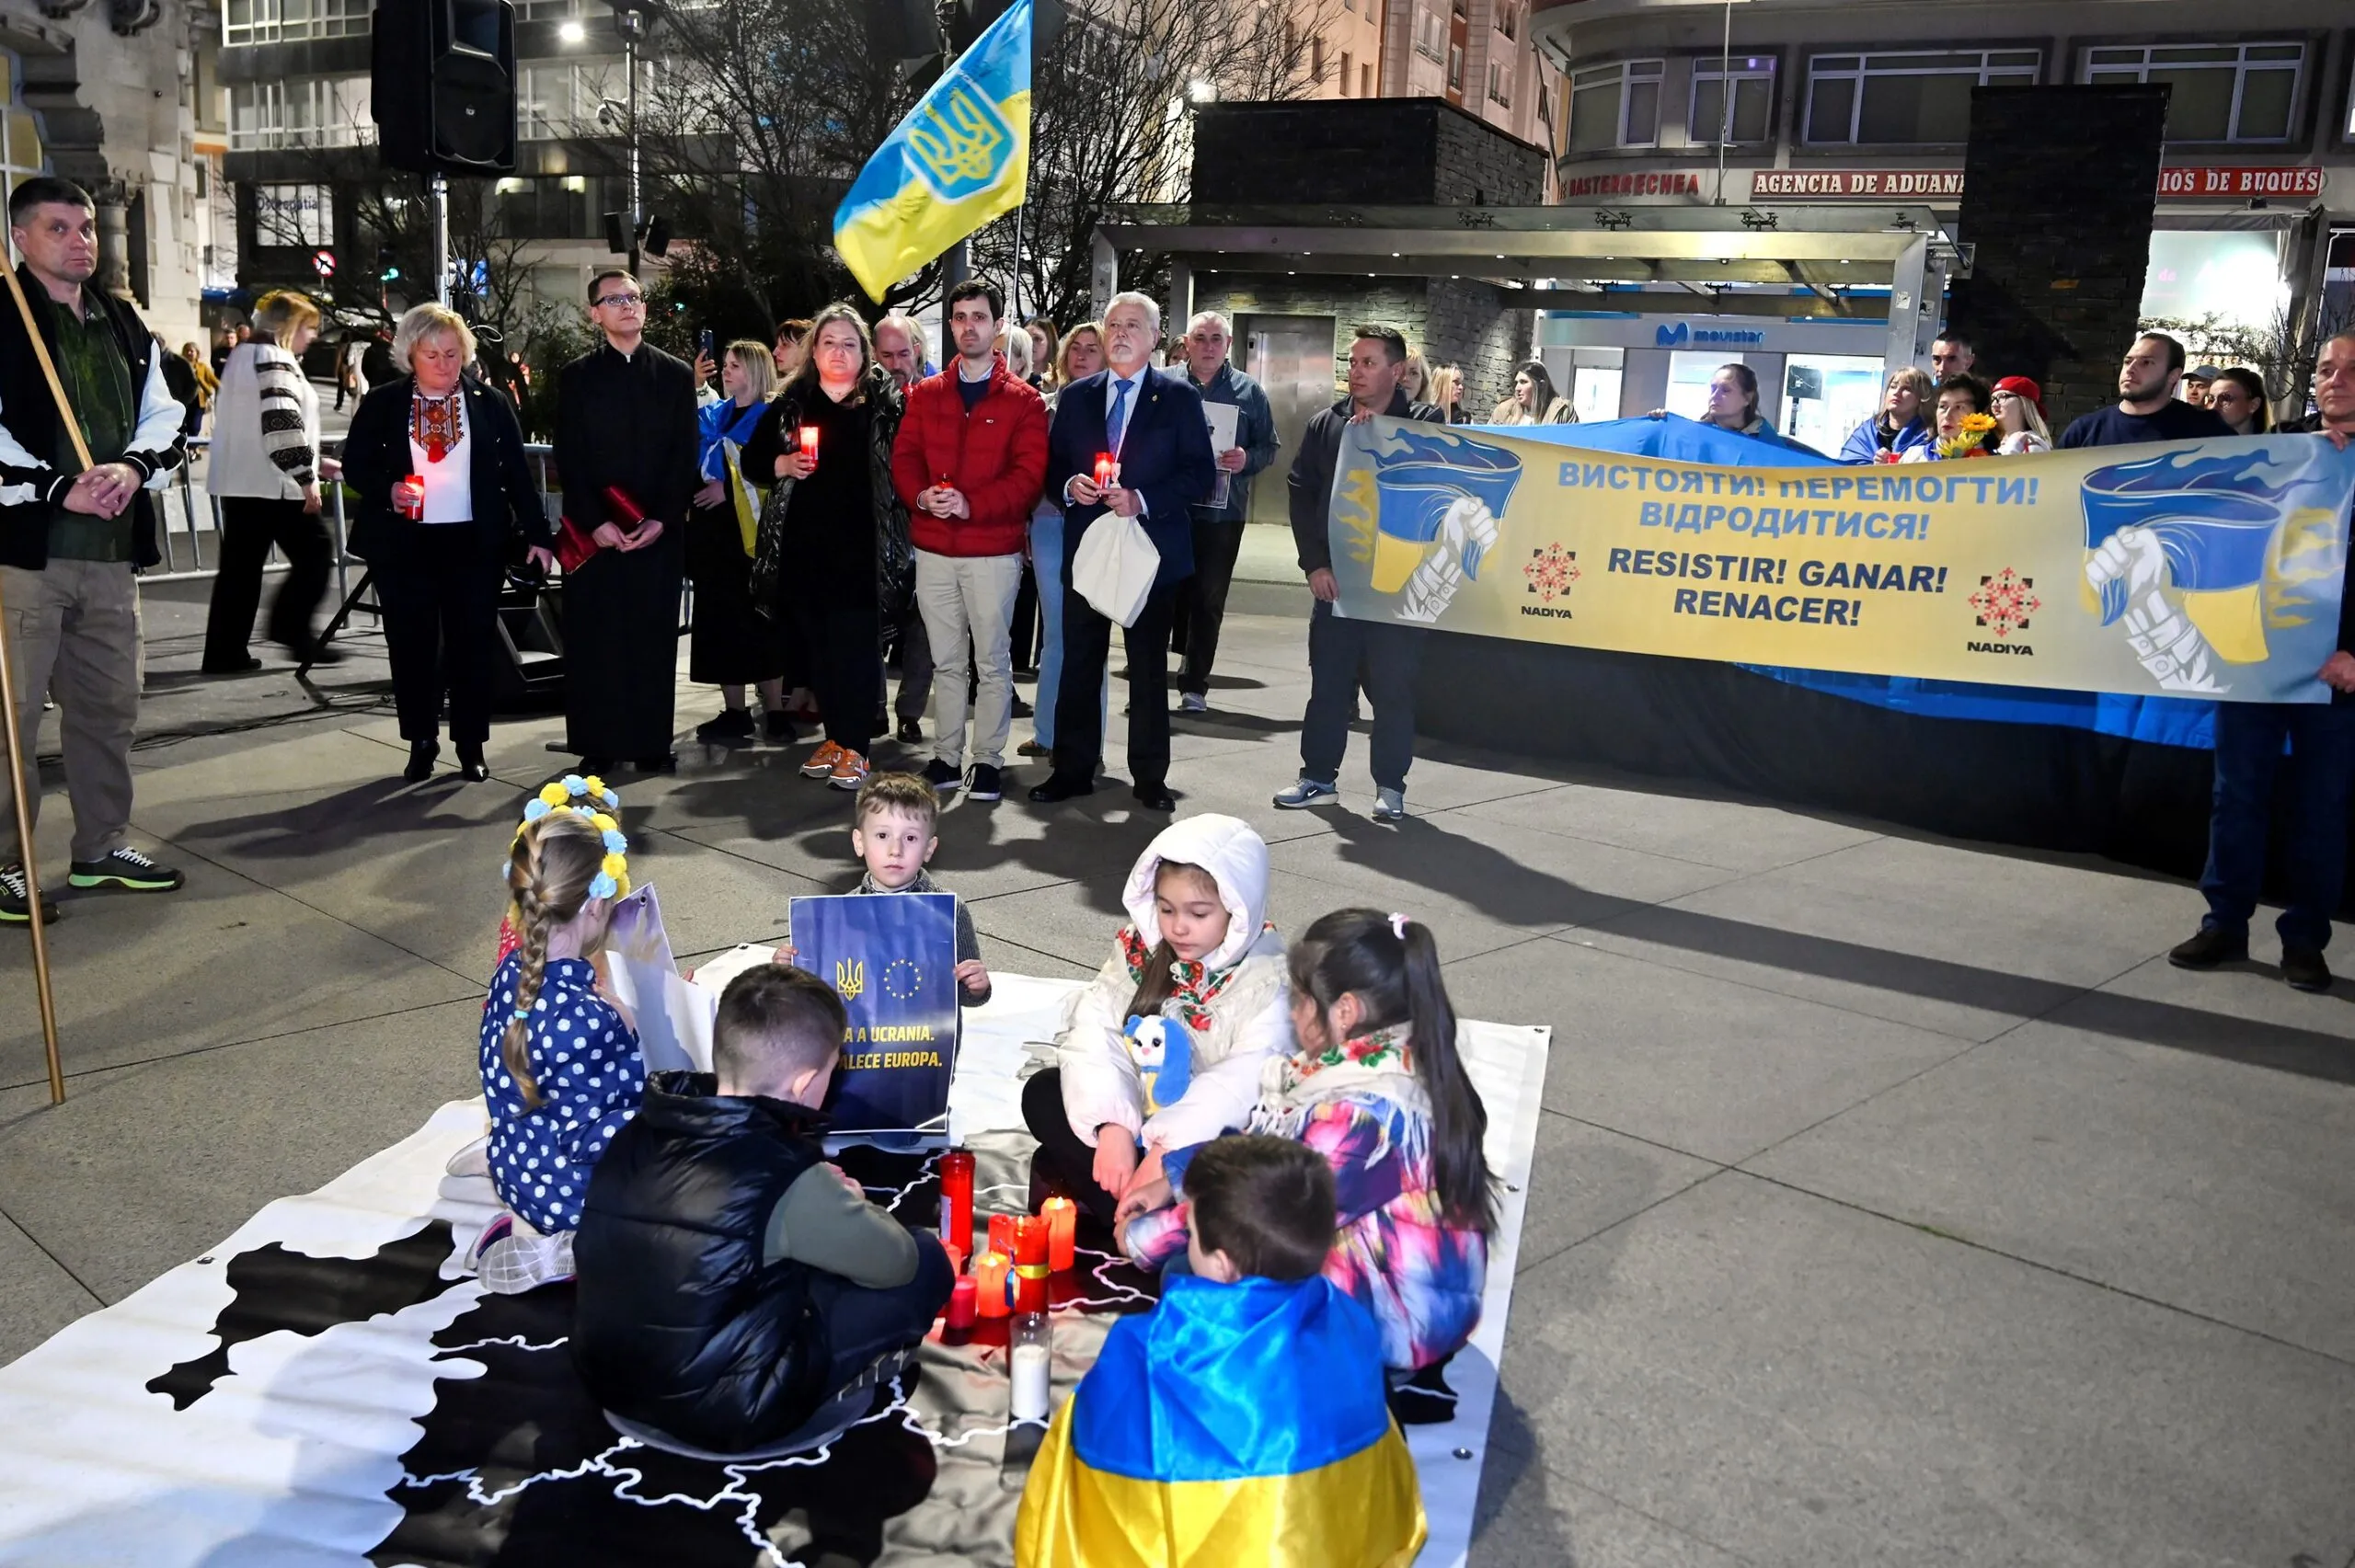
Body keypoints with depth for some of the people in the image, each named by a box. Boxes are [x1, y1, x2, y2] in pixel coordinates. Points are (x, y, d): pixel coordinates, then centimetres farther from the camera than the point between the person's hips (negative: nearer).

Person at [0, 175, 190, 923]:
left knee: (109, 706, 15)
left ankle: (103, 847, 29)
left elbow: (163, 417, 14)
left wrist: (135, 468, -6)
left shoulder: (125, 325, 15)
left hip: (112, 551, 7)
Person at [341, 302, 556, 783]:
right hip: (403, 545, 0)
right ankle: (421, 744, 18)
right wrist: (386, 491, -14)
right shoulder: (380, 404, 5)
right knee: (411, 646, 5)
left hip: (475, 544, 0)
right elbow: (355, 466, 6)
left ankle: (471, 746, 13)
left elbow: (517, 473, 5)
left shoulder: (489, 403, 5)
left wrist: (537, 535, -1)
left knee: (473, 645, 3)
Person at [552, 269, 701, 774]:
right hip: (595, 532, -1)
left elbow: (685, 454, 3)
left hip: (659, 530, 1)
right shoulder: (576, 376, 7)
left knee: (655, 637, 2)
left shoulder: (676, 374, 10)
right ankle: (597, 745, 6)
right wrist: (595, 522, -11)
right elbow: (569, 458, 0)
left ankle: (653, 742, 9)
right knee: (594, 638, 0)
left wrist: (663, 519, -8)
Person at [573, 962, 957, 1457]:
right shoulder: (783, 1179, -25)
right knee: (927, 1265, 4)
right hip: (723, 1415, -7)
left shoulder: (636, 1135, -5)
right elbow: (896, 1262, -10)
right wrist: (849, 1205, 9)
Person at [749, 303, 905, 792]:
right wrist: (783, 465, -5)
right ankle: (833, 737, 21)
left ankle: (854, 747, -1)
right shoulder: (792, 403, 10)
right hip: (802, 545, 4)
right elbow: (752, 459, 15)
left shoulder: (885, 403, 2)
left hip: (861, 545, -3)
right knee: (817, 642, 9)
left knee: (855, 643, -6)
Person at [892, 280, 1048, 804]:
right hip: (933, 548, 3)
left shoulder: (1023, 399, 1)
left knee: (992, 661, 1)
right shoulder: (926, 394, 12)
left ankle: (988, 759, 8)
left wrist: (972, 505, -18)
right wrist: (921, 495, -14)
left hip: (993, 550, -3)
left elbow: (1029, 473, -7)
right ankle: (946, 756, 16)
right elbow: (904, 457, 7)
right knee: (946, 660, 9)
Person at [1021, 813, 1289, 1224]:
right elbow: (1095, 1032, -12)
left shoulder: (1268, 978, -16)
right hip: (1136, 1119, 6)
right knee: (1043, 1094, -14)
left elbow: (1246, 1082, -26)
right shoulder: (1139, 950, -2)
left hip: (1207, 1142, -5)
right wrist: (1112, 1125, -26)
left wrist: (1168, 1151, -34)